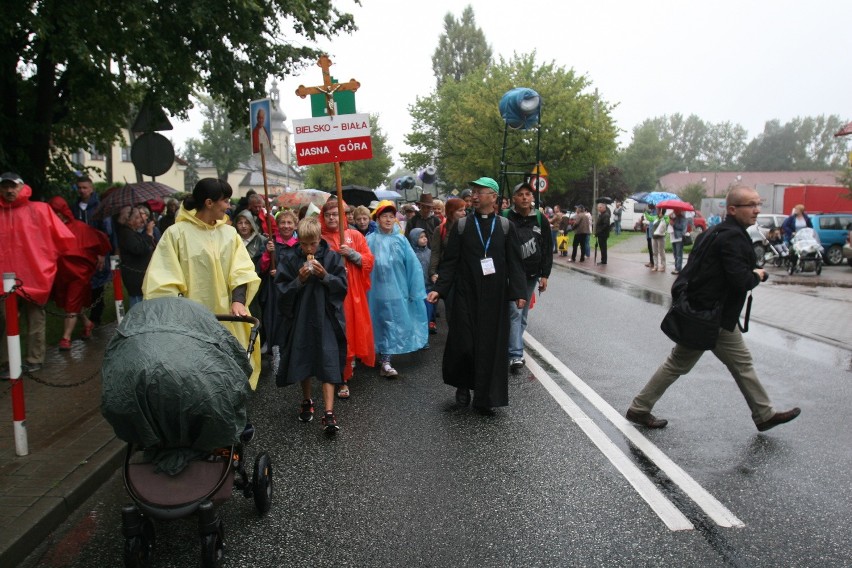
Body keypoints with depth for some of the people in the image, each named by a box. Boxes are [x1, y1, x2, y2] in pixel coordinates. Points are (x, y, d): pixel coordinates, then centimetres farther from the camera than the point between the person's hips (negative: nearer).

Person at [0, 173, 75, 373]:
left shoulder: (39, 209, 0)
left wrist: (52, 258, 7)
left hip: (35, 275, -2)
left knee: (35, 320, 7)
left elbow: (64, 237, -1)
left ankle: (34, 360, 16)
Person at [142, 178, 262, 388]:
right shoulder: (177, 233, -4)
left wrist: (238, 300, -14)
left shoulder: (229, 233, 9)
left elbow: (241, 270, 3)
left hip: (228, 318, 4)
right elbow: (163, 279, -5)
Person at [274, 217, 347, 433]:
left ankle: (329, 413, -7)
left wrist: (325, 276, -18)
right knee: (302, 360, 13)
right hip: (299, 317, 2)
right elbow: (281, 289, -3)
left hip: (326, 317, -2)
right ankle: (307, 400, 36)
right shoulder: (289, 259, -3)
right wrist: (299, 280, -18)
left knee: (328, 362, -7)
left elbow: (342, 286, -3)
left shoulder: (332, 257, -4)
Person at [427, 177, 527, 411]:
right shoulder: (461, 225, 4)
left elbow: (515, 262, 3)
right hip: (466, 296, 0)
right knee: (462, 343, -1)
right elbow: (449, 261, 2)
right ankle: (463, 385, 26)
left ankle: (485, 397, 16)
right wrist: (440, 289, -8)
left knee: (492, 346, 3)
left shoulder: (506, 226, 5)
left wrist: (518, 292, -7)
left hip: (495, 298, 1)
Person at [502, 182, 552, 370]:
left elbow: (547, 249, 6)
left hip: (531, 275, 4)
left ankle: (513, 347, 27)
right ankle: (516, 355, -11)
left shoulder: (541, 220, 3)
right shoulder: (505, 219, -6)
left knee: (523, 314, 12)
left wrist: (544, 275, 1)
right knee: (515, 312, -10)